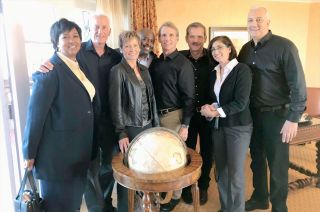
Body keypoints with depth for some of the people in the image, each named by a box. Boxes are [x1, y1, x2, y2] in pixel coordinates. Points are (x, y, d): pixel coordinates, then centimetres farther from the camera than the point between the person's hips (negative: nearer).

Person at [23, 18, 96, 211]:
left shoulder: (79, 67, 9)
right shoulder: (50, 70, -16)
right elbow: (36, 112, -17)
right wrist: (30, 152, -14)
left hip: (79, 149, 8)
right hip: (58, 151, -7)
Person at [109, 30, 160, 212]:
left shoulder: (144, 70, 10)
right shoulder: (118, 71, -8)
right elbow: (116, 105, -11)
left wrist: (156, 125, 10)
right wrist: (121, 134, -15)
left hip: (147, 127, 6)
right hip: (129, 129, -5)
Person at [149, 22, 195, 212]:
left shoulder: (183, 63, -9)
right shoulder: (155, 63, 8)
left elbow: (188, 96, -12)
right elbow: (152, 90, 12)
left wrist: (185, 125, -15)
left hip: (174, 116, -5)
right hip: (156, 115, 5)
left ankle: (176, 195, 25)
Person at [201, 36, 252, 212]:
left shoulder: (242, 69, -9)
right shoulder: (214, 73, 11)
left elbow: (241, 102, -16)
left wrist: (217, 112, -17)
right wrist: (209, 108, -5)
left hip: (238, 126, -6)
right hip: (217, 126, 6)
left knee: (235, 172, 0)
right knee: (221, 170, 12)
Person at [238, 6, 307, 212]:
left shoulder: (284, 46, -13)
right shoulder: (246, 49, 5)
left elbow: (298, 84, -15)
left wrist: (293, 118, -18)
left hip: (277, 114, -5)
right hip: (252, 114, 6)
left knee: (277, 164, 7)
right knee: (257, 159, 18)